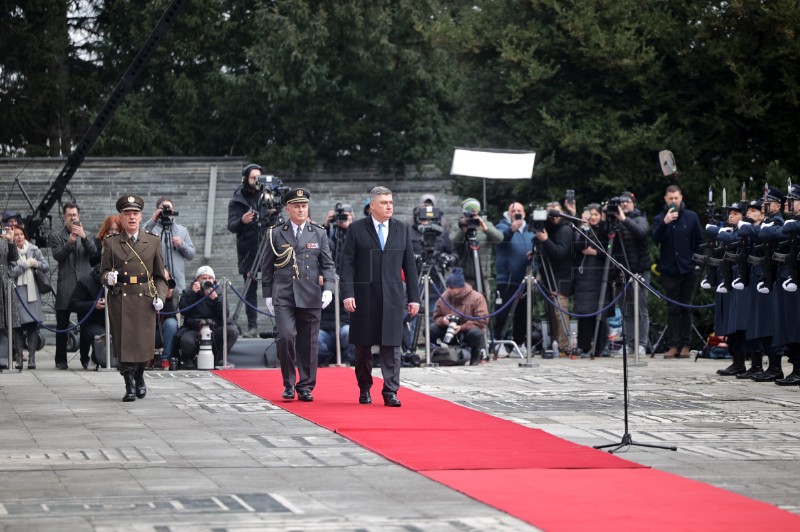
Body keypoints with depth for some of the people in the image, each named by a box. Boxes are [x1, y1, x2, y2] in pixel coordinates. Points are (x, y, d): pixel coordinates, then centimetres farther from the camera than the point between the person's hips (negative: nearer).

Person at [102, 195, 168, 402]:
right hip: (120, 298, -1)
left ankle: (140, 377, 27)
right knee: (123, 342, -5)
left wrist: (159, 296, -1)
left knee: (144, 343, -2)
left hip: (145, 298, 1)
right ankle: (130, 385, 5)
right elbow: (103, 271, 9)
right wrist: (109, 277, -14)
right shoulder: (111, 243, 6)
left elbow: (160, 275, 12)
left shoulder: (153, 242, 9)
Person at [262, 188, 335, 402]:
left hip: (310, 296, 2)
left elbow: (328, 265, 8)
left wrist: (328, 288, -7)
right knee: (286, 336, -16)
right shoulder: (276, 234, 7)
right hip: (283, 296, -2)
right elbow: (267, 266, 11)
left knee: (309, 343, 2)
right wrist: (268, 295, 6)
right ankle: (289, 383, 0)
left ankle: (305, 387, 14)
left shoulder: (319, 234, 10)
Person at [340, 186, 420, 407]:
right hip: (364, 296, -1)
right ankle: (364, 389, 19)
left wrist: (413, 297, 6)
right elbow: (347, 263, -1)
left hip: (393, 296, 1)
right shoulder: (357, 229, 2)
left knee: (392, 345, -4)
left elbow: (409, 264, 11)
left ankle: (390, 392, -3)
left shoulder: (402, 229, 10)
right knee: (363, 345, 6)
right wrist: (348, 293, -11)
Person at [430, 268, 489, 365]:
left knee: (475, 333, -41)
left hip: (469, 330, -4)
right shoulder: (443, 298, 0)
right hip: (451, 334, 4)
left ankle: (476, 354, -4)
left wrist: (462, 327, -28)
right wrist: (443, 320, -20)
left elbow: (482, 321, -19)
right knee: (431, 331, -21)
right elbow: (437, 317, 7)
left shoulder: (477, 298, -13)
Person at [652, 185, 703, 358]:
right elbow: (655, 239, -13)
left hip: (688, 270, 0)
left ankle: (685, 345, 7)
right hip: (669, 270, 0)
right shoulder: (659, 219, 3)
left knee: (686, 308, 4)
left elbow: (699, 241, 10)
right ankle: (673, 345, 0)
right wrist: (664, 223, -26)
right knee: (673, 308, 0)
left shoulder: (691, 217, 4)